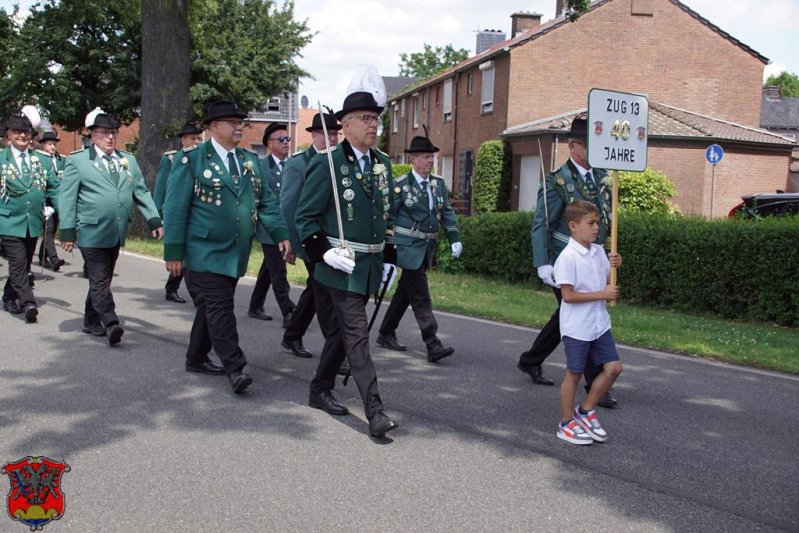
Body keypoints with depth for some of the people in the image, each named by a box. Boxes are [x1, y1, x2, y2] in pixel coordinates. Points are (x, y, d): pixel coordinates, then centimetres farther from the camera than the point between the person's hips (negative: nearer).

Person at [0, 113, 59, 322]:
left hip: (33, 223, 4)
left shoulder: (43, 161, 9)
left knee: (24, 265, 13)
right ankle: (28, 304, -17)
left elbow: (54, 189, 9)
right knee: (18, 264, -12)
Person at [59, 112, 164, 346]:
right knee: (100, 281, -9)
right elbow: (67, 198, -3)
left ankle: (92, 322, 25)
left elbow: (142, 192, 13)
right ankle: (111, 325, -12)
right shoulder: (77, 160, -1)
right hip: (92, 233, -5)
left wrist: (154, 220, 2)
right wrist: (67, 231, -9)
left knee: (102, 280, 14)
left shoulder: (128, 160, 14)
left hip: (116, 234, 5)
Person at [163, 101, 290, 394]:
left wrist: (281, 234, -1)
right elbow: (175, 208, -8)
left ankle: (197, 358, 27)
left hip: (236, 253, 6)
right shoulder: (191, 160, -6)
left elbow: (265, 201, 12)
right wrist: (174, 252, -12)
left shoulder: (250, 160, 12)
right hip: (205, 252, -6)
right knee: (219, 308, -9)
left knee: (212, 307, 13)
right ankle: (234, 367, -6)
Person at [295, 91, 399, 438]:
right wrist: (325, 253, -18)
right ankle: (375, 412, -8)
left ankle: (320, 391, 32)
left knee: (341, 332, 17)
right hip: (341, 267, -7)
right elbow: (305, 217, -7)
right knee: (357, 337, -8)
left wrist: (389, 258, 16)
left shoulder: (382, 163, 10)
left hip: (370, 268, 7)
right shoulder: (327, 163, -10)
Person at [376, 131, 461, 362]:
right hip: (408, 247, -6)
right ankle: (433, 345, -11)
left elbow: (447, 212, 13)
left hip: (427, 248, 6)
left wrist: (454, 238, 2)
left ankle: (386, 334, 28)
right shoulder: (401, 185, -8)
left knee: (405, 292, 15)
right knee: (420, 295, -9)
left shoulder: (439, 184, 9)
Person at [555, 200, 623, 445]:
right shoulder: (567, 257, -17)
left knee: (613, 367, 5)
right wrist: (602, 294, -19)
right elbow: (568, 295, -21)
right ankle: (567, 423, 20)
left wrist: (613, 267, -3)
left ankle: (585, 411, 21)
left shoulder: (599, 252, 6)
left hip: (599, 323, 7)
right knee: (574, 373, 5)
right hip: (577, 327, -7)